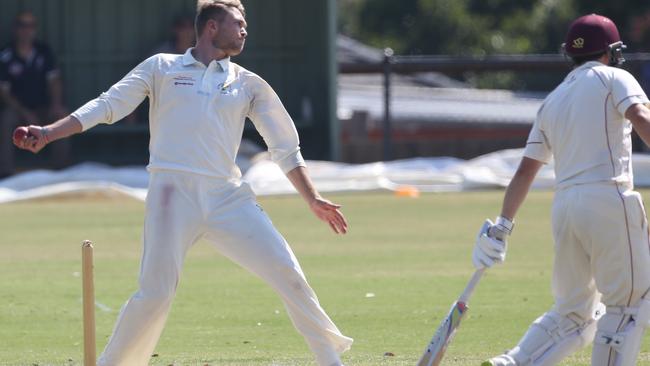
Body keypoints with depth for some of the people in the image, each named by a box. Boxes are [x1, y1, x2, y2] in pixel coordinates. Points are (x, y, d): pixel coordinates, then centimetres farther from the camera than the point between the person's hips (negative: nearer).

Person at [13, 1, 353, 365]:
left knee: (288, 275, -4)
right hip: (173, 193, -3)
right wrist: (49, 133, -8)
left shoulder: (249, 84, 16)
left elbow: (286, 148, 18)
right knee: (155, 293, -12)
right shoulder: (161, 68, 10)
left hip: (229, 197, 3)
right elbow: (107, 106, 4)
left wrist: (313, 199, 8)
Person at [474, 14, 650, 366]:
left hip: (564, 205, 6)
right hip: (608, 199, -6)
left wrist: (503, 224, 23)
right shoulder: (613, 79, 6)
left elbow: (526, 169, 21)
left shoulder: (552, 101, 23)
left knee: (573, 311, 15)